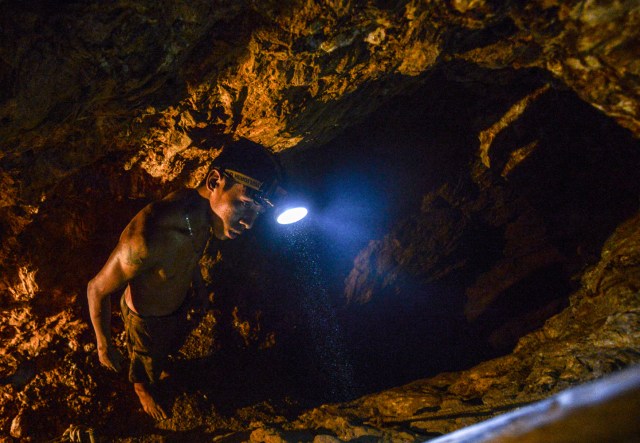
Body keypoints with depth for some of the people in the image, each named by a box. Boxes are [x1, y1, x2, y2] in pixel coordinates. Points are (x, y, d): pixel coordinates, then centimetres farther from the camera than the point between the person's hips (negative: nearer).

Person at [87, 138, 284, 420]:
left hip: (178, 306, 6)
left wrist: (198, 283, 20)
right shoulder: (145, 238, -49)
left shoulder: (203, 212, -24)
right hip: (146, 319, -5)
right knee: (145, 358, 28)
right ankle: (142, 386, 60)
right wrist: (104, 347, -18)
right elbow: (97, 289, -31)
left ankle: (158, 367, 68)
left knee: (165, 347, 36)